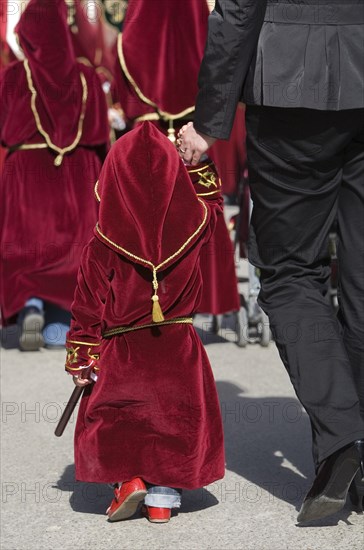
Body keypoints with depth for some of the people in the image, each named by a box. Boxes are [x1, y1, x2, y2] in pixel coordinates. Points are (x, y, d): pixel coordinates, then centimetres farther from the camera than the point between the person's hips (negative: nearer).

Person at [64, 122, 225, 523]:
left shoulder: (104, 243, -10)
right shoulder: (191, 224, -5)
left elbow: (89, 303, -7)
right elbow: (210, 206, 20)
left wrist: (79, 357, 1)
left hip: (122, 347, -2)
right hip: (179, 344, 2)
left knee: (110, 415, 15)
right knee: (177, 417, 14)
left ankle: (128, 478, -2)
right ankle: (162, 497, 9)